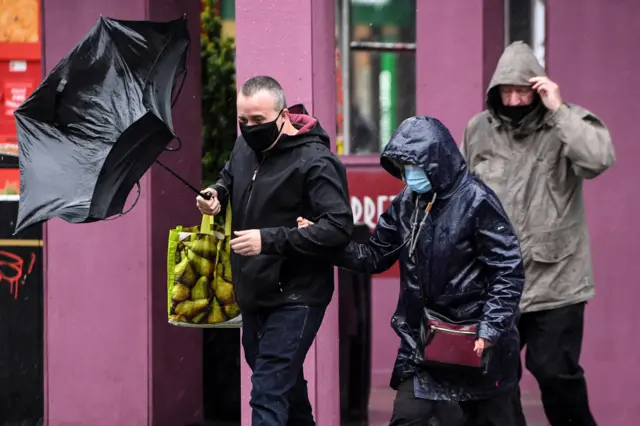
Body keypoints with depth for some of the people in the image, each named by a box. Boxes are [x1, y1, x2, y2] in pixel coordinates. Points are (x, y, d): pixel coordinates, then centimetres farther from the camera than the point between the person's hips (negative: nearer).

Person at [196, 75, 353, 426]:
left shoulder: (314, 160, -20)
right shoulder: (245, 146, 3)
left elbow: (339, 226, -27)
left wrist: (270, 239, -31)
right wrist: (217, 193, 2)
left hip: (294, 299, -8)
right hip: (254, 293, 8)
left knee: (267, 396, -14)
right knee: (285, 384, 24)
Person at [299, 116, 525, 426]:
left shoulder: (476, 201, -14)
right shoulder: (406, 204, 5)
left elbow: (509, 271, -15)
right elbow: (374, 256, 10)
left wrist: (491, 329, -21)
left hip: (474, 345, -5)